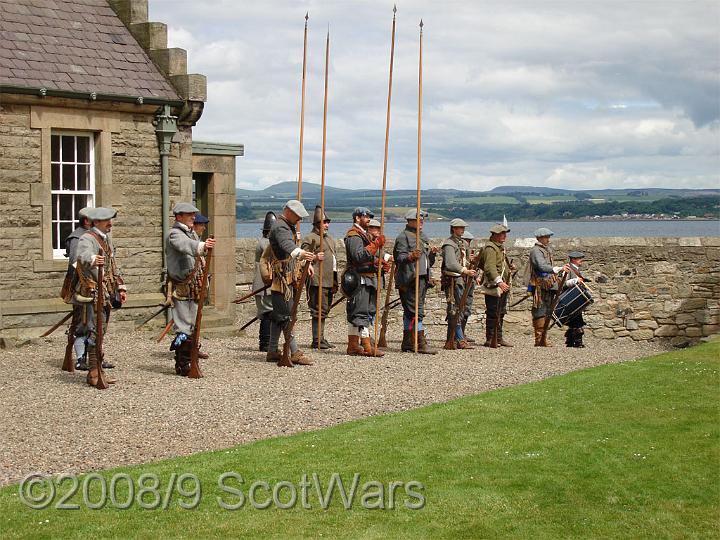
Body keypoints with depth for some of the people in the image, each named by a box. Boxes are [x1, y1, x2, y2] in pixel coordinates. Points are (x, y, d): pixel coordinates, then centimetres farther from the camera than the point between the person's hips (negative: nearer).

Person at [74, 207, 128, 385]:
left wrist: (121, 287, 21)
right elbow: (83, 255, -34)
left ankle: (97, 370, 16)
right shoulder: (87, 238, -11)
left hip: (106, 293, 9)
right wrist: (92, 259, -57)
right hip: (92, 293, -9)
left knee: (100, 331, 11)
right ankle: (94, 373, -9)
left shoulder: (107, 239, 18)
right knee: (95, 331, -11)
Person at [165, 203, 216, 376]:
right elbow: (185, 245, -35)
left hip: (193, 288, 9)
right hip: (181, 288, -9)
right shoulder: (174, 234, -12)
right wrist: (202, 246, -52)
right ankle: (183, 366, -6)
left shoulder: (191, 233, 17)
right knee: (183, 328, -9)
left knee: (191, 327, 13)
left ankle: (186, 364, 21)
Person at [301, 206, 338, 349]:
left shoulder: (330, 239, 22)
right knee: (319, 311, -7)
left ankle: (320, 339, 18)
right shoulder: (310, 238, -6)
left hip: (329, 282, 9)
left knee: (324, 311, 12)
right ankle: (317, 340, -4)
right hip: (318, 282, -9)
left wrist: (335, 282, 23)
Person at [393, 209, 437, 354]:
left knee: (409, 313, 12)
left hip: (423, 278, 9)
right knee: (416, 311, -12)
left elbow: (428, 262, 26)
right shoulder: (403, 237, -5)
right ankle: (421, 343, -14)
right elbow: (399, 258, -14)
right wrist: (411, 256, -32)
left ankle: (407, 343, 16)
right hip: (410, 280, -9)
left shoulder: (423, 237, 22)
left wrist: (432, 254, 6)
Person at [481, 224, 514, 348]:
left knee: (501, 313, 14)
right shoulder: (490, 248, -13)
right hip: (493, 287, -10)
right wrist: (499, 282, -35)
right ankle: (490, 340, -2)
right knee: (492, 314, -6)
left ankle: (498, 338, 22)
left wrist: (509, 268, 12)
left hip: (502, 287, 10)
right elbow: (490, 268, -25)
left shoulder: (500, 247, 20)